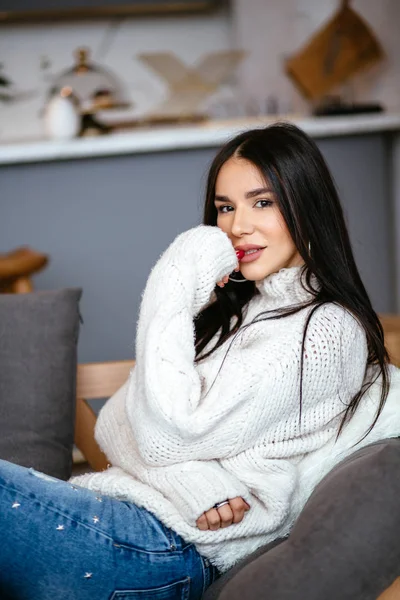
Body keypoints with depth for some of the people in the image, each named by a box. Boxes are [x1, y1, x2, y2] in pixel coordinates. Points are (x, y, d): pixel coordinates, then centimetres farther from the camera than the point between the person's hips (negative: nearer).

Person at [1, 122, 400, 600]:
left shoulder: (324, 329, -7)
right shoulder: (236, 308, 19)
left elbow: (168, 433, -14)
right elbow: (113, 426, 7)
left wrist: (172, 297, -7)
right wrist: (194, 478, -13)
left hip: (171, 550, -8)